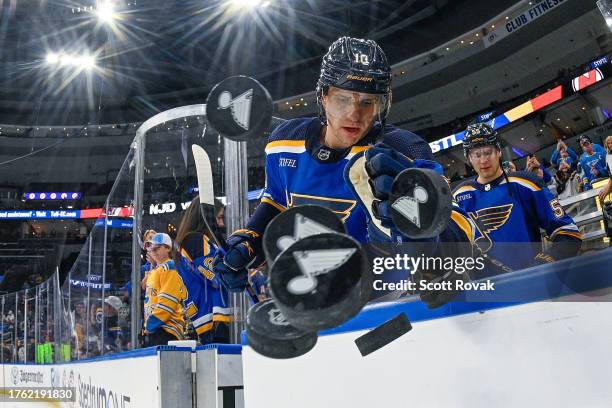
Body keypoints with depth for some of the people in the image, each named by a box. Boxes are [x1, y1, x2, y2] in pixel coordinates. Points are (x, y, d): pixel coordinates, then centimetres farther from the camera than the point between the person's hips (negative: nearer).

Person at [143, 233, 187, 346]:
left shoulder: (169, 269, -8)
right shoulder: (154, 272, 22)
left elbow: (167, 302, -17)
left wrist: (152, 323, -16)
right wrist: (147, 324, 18)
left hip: (165, 330, -10)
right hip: (152, 330, 10)